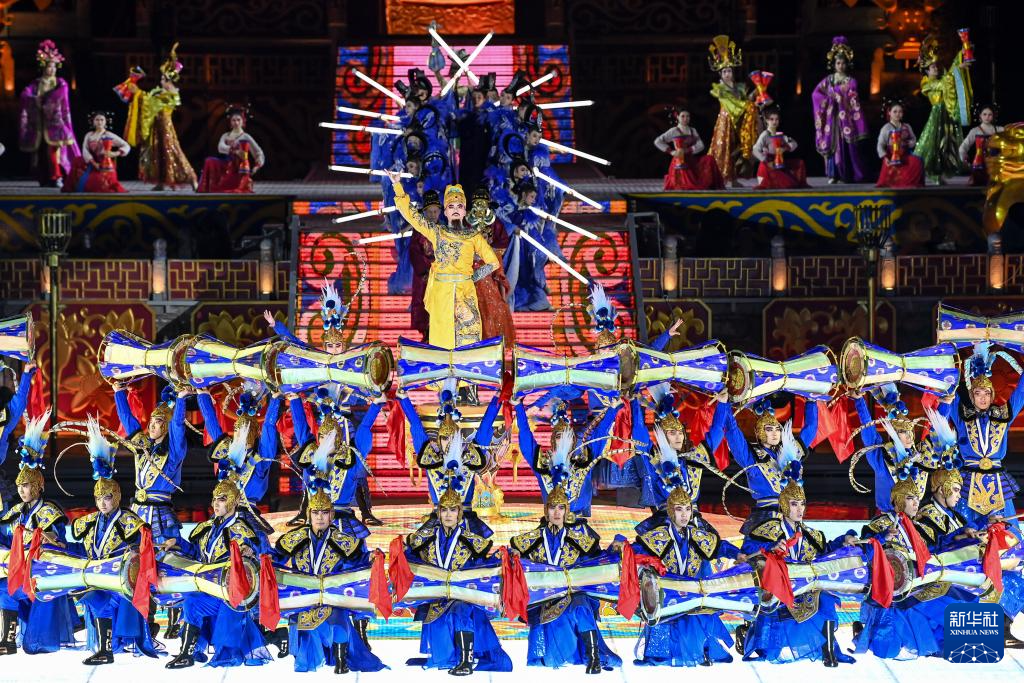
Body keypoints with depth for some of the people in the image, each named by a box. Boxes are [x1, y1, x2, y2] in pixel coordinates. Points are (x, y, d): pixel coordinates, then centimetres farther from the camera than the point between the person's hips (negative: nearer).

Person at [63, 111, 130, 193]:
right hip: (92, 164, 4)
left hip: (105, 166, -4)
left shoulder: (110, 135, -1)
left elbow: (126, 146, -4)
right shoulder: (89, 135, 7)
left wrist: (115, 154, -22)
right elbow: (85, 150, -6)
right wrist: (94, 163, -20)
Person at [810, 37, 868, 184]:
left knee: (846, 145, -5)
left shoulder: (850, 81, 3)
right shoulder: (828, 80, 11)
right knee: (832, 144, -2)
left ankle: (847, 175, -2)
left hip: (845, 117, -2)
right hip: (832, 117, 2)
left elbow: (853, 101, -3)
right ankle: (833, 174, 0)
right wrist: (827, 100, -8)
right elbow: (816, 94, 3)